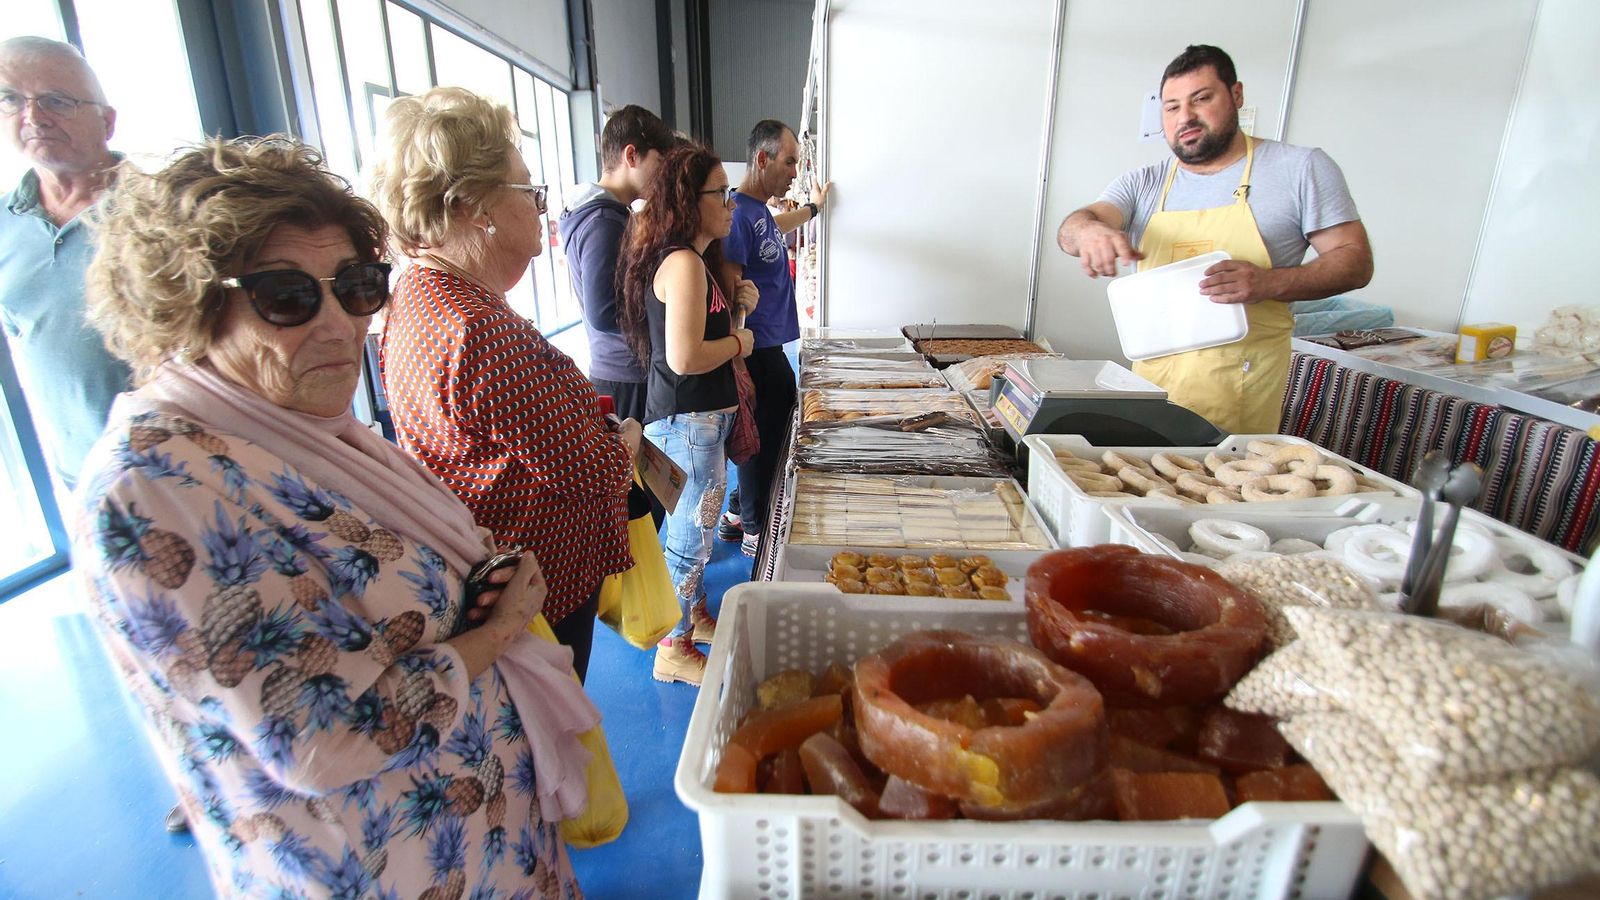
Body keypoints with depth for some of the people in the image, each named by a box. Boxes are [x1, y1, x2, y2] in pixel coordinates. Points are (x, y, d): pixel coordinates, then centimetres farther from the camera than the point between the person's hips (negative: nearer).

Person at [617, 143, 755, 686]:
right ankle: (673, 651, 19)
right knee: (690, 534, 2)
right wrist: (740, 341, -12)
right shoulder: (683, 262, -20)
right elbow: (685, 357, -28)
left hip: (700, 416, 10)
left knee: (695, 527, 23)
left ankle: (694, 612, 41)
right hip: (688, 421, -10)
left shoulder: (694, 258, 13)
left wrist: (736, 307, 5)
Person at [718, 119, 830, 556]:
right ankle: (755, 530, 18)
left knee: (769, 434, 17)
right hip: (757, 352, -10)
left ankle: (739, 515, 33)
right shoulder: (739, 215, -17)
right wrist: (739, 365, -24)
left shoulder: (760, 211, 13)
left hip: (771, 348, 10)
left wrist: (813, 207, 57)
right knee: (764, 441, 1)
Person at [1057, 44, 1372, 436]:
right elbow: (1070, 230, -4)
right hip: (1151, 378, 3)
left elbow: (1355, 260, 1)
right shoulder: (1143, 184, 11)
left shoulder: (1301, 168, 4)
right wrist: (1088, 231, -30)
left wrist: (1270, 283, -18)